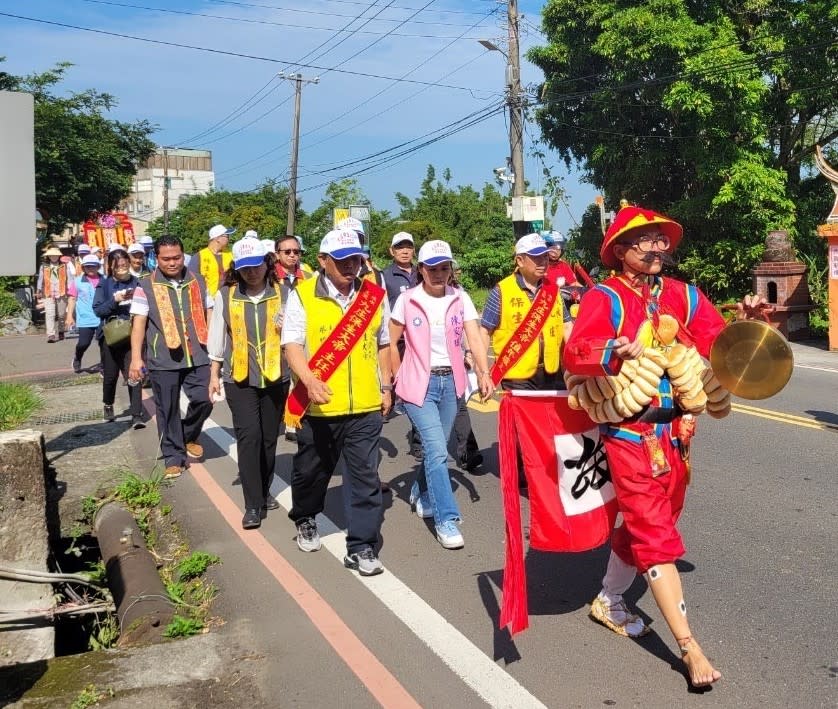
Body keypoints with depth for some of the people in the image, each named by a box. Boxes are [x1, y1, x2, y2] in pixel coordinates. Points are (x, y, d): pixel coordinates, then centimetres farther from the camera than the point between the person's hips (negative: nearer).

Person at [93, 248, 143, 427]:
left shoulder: (135, 282, 0)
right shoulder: (104, 284, -1)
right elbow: (97, 309, -7)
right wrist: (115, 300, -20)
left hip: (132, 336, -1)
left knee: (133, 375, -6)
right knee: (110, 375, 15)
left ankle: (137, 415, -4)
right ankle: (108, 406, 40)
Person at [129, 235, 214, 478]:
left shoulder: (197, 281, 8)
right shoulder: (146, 286, -1)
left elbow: (208, 314, 14)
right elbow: (139, 323, -3)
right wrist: (136, 358, -9)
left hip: (197, 356, 2)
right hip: (163, 360, -2)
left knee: (203, 400, -4)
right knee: (168, 410, 4)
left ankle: (189, 436, 25)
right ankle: (174, 458, 18)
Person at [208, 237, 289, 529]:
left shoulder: (281, 292, -2)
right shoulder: (226, 295, 0)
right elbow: (217, 337, 7)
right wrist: (214, 374, 8)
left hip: (275, 377, 1)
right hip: (240, 378, -1)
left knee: (269, 438, 12)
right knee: (249, 436, -10)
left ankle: (264, 492, 31)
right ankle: (252, 505, -2)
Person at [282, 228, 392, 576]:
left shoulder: (374, 295, 6)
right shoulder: (302, 295, -4)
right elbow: (292, 344, -11)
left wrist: (386, 387, 13)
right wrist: (310, 380, -27)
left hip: (365, 405, 2)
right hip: (318, 405, -1)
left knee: (365, 476, 0)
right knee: (311, 470, 17)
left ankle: (361, 547, 10)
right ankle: (305, 520, 44)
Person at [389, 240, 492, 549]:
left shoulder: (460, 299, -1)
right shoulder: (407, 300, -5)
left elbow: (474, 338, -12)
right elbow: (392, 342, 4)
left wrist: (484, 373, -25)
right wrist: (398, 378, 3)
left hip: (451, 381, 3)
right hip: (419, 383, -3)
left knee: (435, 448, 14)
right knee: (437, 450, -11)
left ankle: (421, 494, 41)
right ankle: (446, 519, -3)